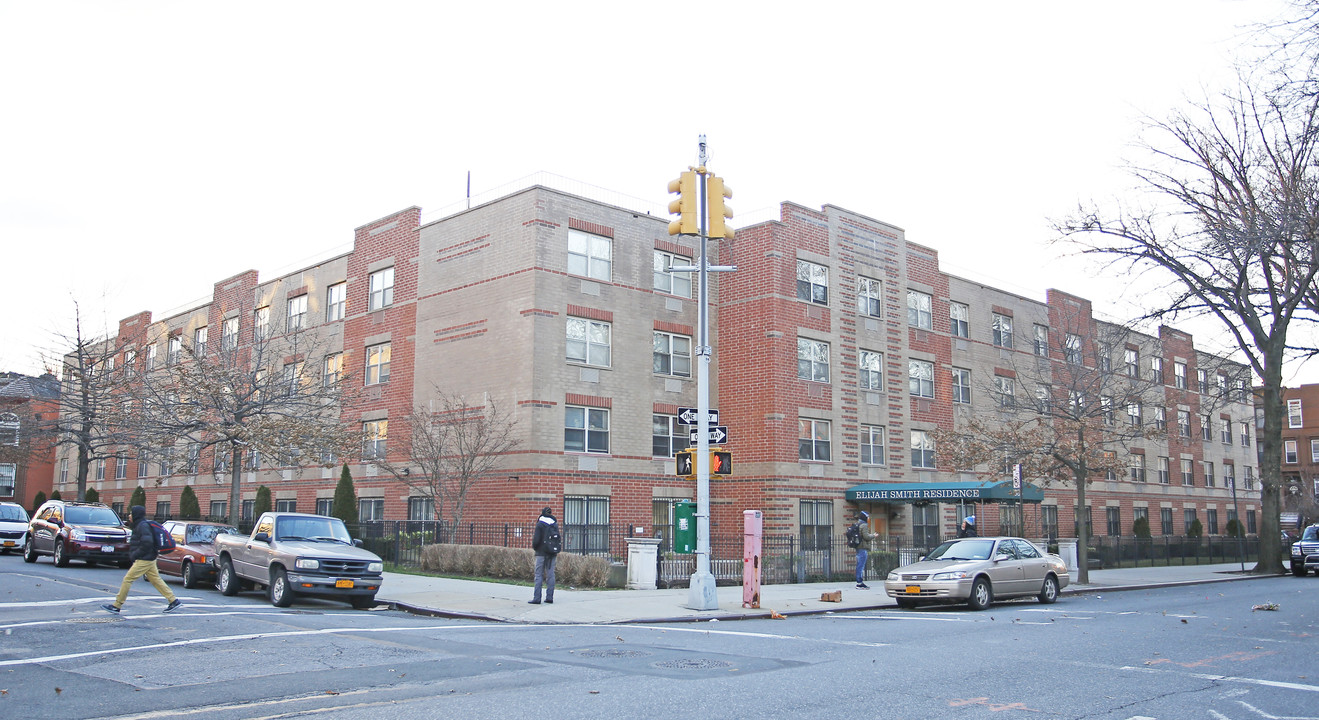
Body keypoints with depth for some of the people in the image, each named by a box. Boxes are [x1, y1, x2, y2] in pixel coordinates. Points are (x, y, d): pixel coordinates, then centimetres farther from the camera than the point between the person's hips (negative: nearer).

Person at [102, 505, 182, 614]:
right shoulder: (140, 525, 17)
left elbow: (147, 543, -24)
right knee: (156, 580, 10)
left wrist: (134, 555, -18)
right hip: (149, 559, 10)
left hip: (144, 560, -10)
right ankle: (174, 601, 9)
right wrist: (133, 554, 15)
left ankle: (116, 606, 1)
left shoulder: (143, 526, -15)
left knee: (127, 579, -5)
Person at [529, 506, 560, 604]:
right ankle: (549, 597, 9)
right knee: (550, 575, 8)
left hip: (542, 553, -5)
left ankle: (537, 598, -3)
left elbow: (536, 539, -13)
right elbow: (559, 539, 8)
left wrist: (534, 546, 7)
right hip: (553, 553, 5)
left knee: (539, 575, -1)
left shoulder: (540, 524, -9)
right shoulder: (555, 524, 7)